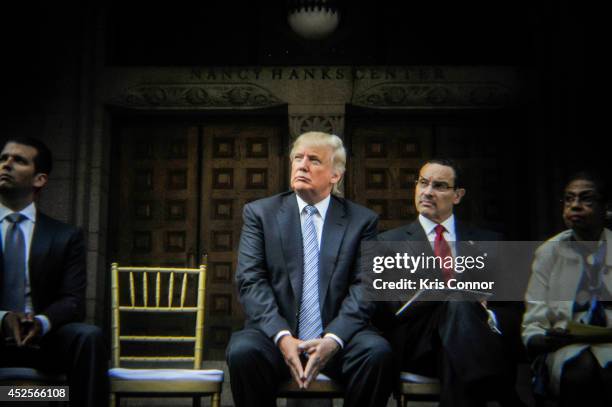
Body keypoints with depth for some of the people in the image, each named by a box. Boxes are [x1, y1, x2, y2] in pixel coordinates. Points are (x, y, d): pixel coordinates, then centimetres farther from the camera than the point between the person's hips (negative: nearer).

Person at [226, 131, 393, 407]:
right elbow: (251, 280, -2)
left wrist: (333, 338, -18)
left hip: (339, 336, 1)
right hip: (276, 332, 0)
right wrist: (281, 336, -17)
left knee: (378, 352, -29)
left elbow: (364, 286, -1)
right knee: (242, 350, -31)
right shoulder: (260, 213, 8)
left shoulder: (362, 220, 8)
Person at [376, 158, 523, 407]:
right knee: (459, 302, -34)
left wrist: (489, 318, -10)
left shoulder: (487, 241, 22)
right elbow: (386, 307, 3)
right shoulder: (390, 242, 17)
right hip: (417, 346, 0)